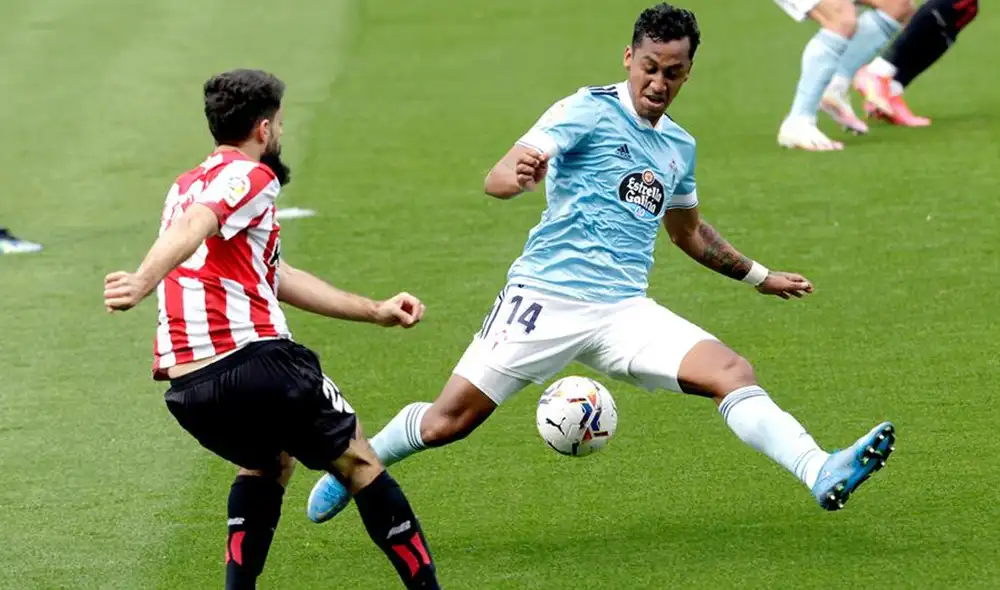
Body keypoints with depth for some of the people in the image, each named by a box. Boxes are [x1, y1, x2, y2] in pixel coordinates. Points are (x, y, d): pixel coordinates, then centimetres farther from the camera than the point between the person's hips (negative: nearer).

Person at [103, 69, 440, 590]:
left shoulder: (188, 186, 27)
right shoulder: (248, 176, -1)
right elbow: (191, 229, -24)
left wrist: (375, 311, 33)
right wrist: (142, 282, -41)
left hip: (186, 388, 8)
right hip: (255, 362, -8)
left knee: (268, 464, 33)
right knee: (357, 463, 11)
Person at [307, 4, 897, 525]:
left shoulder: (680, 147, 17)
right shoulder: (588, 111, -4)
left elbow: (689, 231, 37)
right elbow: (498, 178, -16)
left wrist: (759, 276, 40)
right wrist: (517, 174, -40)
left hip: (626, 311, 5)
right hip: (548, 297, -5)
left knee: (733, 373, -18)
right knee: (447, 422, -4)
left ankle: (821, 474, -32)